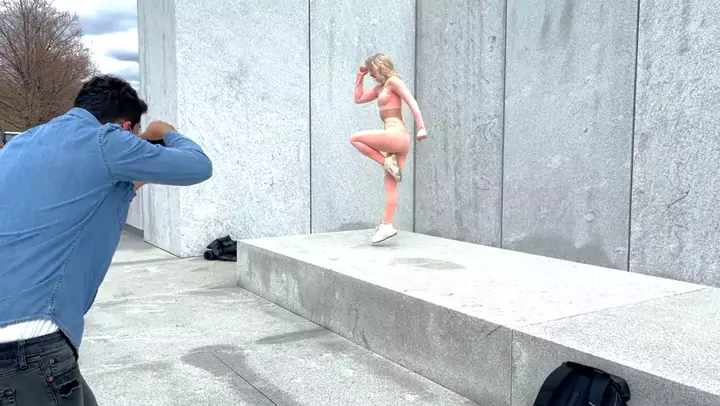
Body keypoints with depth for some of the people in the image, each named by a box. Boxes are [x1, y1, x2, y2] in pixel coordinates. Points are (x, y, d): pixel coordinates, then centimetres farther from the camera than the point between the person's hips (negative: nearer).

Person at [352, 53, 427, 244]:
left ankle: (387, 163, -8)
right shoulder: (381, 88, 23)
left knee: (355, 139, -8)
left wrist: (421, 127, -21)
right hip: (397, 139, 9)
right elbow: (358, 99, 32)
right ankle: (387, 225, 4)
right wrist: (360, 76, 27)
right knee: (390, 186, 4)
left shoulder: (393, 81, -1)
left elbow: (412, 102, -11)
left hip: (396, 133, -9)